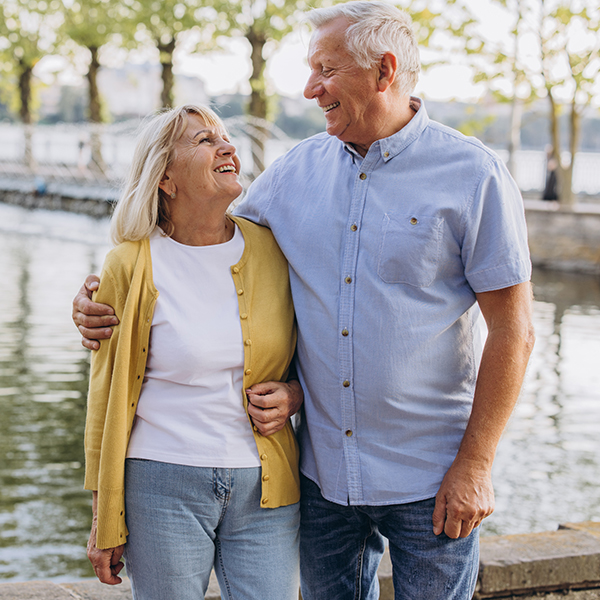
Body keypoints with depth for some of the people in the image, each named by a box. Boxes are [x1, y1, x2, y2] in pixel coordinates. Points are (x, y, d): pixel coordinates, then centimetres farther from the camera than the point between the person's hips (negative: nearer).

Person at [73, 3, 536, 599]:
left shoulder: (473, 175, -10)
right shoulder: (296, 170, 4)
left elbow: (512, 331, -10)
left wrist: (475, 464, -12)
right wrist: (108, 299, 2)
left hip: (429, 478, -4)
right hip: (322, 471, 4)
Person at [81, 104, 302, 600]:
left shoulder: (273, 249, 2)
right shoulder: (132, 265, -5)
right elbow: (107, 397, 0)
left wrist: (294, 392, -4)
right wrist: (105, 520, 1)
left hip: (264, 487, 2)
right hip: (163, 485, -2)